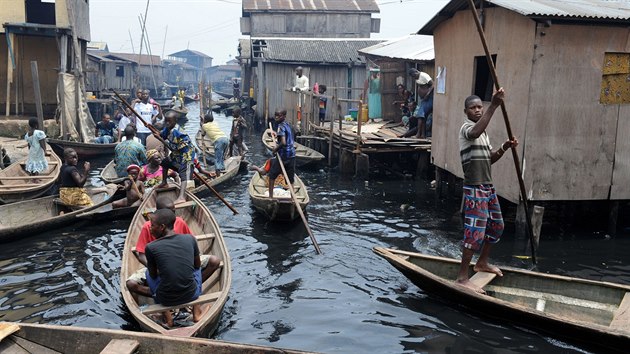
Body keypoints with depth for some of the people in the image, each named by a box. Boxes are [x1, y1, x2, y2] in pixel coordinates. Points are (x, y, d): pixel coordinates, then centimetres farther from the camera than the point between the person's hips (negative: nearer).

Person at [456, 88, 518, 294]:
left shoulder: (483, 132, 18)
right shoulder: (467, 128, -12)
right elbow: (475, 133, -38)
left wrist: (504, 148, 4)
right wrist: (494, 106, -42)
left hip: (488, 186, 10)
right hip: (474, 188, -10)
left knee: (496, 226, 19)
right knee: (476, 232, -12)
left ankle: (482, 263, 37)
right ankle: (462, 278, -7)